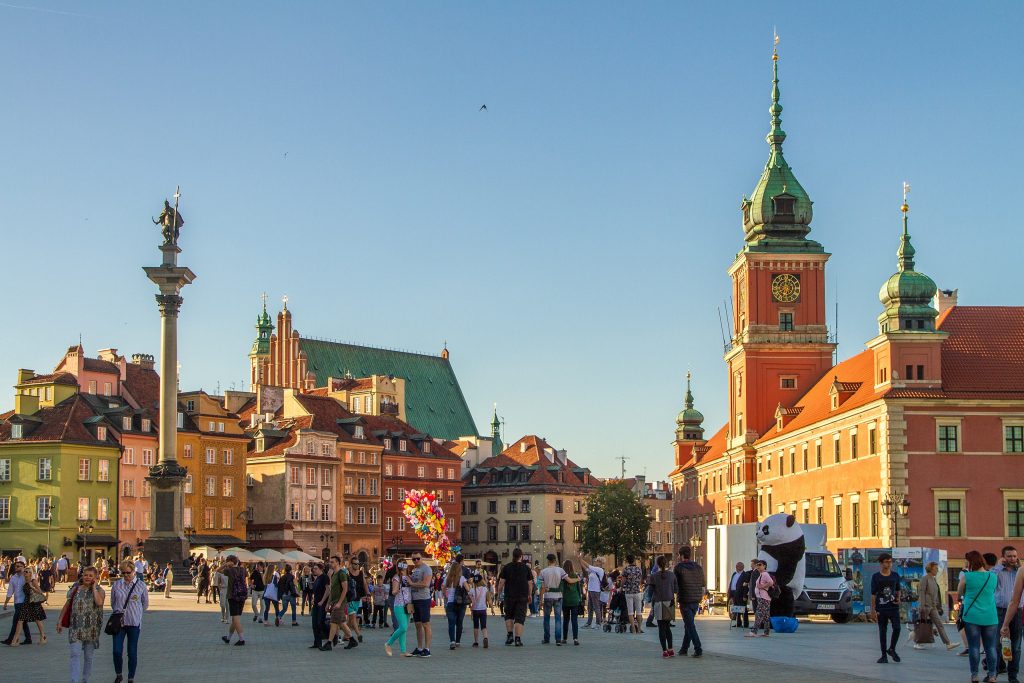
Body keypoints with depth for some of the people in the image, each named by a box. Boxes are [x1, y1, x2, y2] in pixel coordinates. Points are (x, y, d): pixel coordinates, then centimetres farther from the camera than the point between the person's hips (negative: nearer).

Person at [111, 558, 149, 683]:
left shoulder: (141, 585, 0)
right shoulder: (117, 584, 3)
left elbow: (145, 604, 11)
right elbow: (112, 602, 15)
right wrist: (117, 612, 5)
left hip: (134, 623, -1)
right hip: (119, 622, 1)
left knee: (132, 652, 3)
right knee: (117, 651, -4)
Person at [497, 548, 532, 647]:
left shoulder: (506, 567, -1)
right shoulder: (526, 567, 0)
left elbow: (501, 582, -2)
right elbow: (530, 583, 3)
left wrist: (499, 592, 12)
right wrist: (529, 595, 15)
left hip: (509, 596, 1)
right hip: (522, 597, 0)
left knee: (509, 615, 19)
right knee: (520, 617, 1)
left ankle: (510, 634, 8)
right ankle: (517, 639, -5)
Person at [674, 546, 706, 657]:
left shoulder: (679, 567, -9)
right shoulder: (698, 567, 7)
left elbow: (675, 584, -6)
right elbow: (703, 584, 8)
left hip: (685, 600, -6)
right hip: (696, 600, 6)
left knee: (690, 625, -4)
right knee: (688, 624, 15)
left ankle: (698, 648, -13)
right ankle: (684, 648, 20)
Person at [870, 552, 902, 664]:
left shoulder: (895, 576, 6)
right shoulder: (876, 577, -2)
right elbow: (873, 594, -2)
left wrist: (898, 599, -1)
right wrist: (873, 610, -6)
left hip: (893, 607, 2)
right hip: (881, 608, -1)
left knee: (897, 628, -13)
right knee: (882, 631, 5)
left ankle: (892, 649, 10)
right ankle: (884, 655, 14)